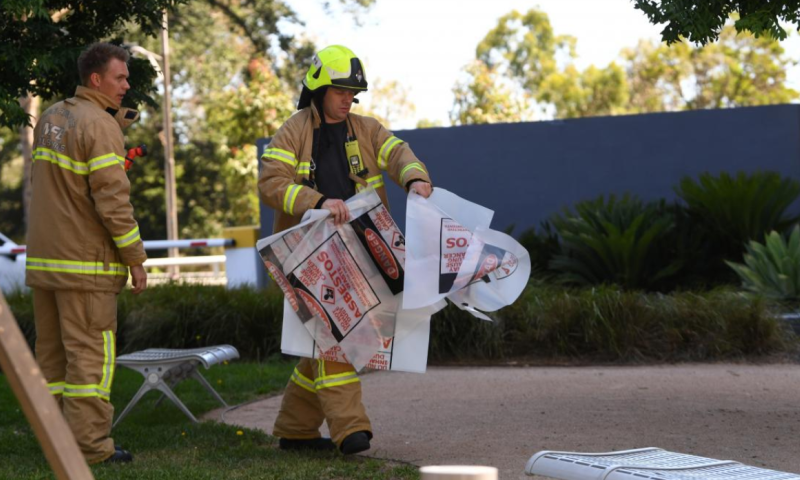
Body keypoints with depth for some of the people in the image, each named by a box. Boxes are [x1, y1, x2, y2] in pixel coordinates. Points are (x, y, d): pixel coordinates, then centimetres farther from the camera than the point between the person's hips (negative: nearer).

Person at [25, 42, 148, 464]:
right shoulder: (100, 126, -13)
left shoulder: (49, 119, 14)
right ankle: (90, 445, -5)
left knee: (51, 352, 12)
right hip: (85, 262, -8)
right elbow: (112, 201, -17)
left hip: (42, 258, 8)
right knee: (91, 354, -5)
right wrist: (136, 259, -12)